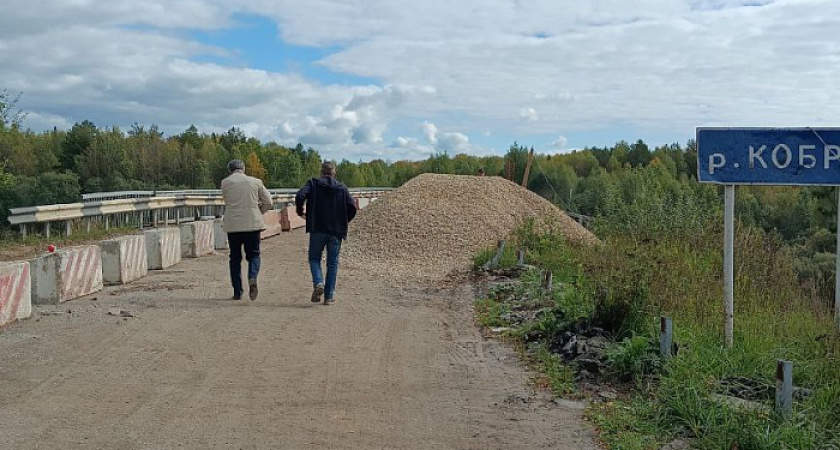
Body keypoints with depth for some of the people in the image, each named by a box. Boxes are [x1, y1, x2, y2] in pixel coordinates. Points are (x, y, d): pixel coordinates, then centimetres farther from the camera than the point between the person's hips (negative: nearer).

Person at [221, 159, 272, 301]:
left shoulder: (225, 183, 2)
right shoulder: (255, 182, 3)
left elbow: (228, 202, 11)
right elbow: (268, 203, 7)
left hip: (232, 225, 0)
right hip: (252, 224, 0)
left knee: (235, 257, 10)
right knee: (253, 254, 11)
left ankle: (237, 292, 10)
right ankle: (252, 278, -18)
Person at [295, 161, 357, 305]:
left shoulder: (313, 184, 2)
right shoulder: (342, 187, 7)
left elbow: (300, 196, -14)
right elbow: (352, 207, -1)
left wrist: (300, 212, 3)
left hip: (317, 230, -1)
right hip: (336, 231, 1)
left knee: (314, 258, 13)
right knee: (332, 263, 10)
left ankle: (318, 283, -12)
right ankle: (329, 295, 9)